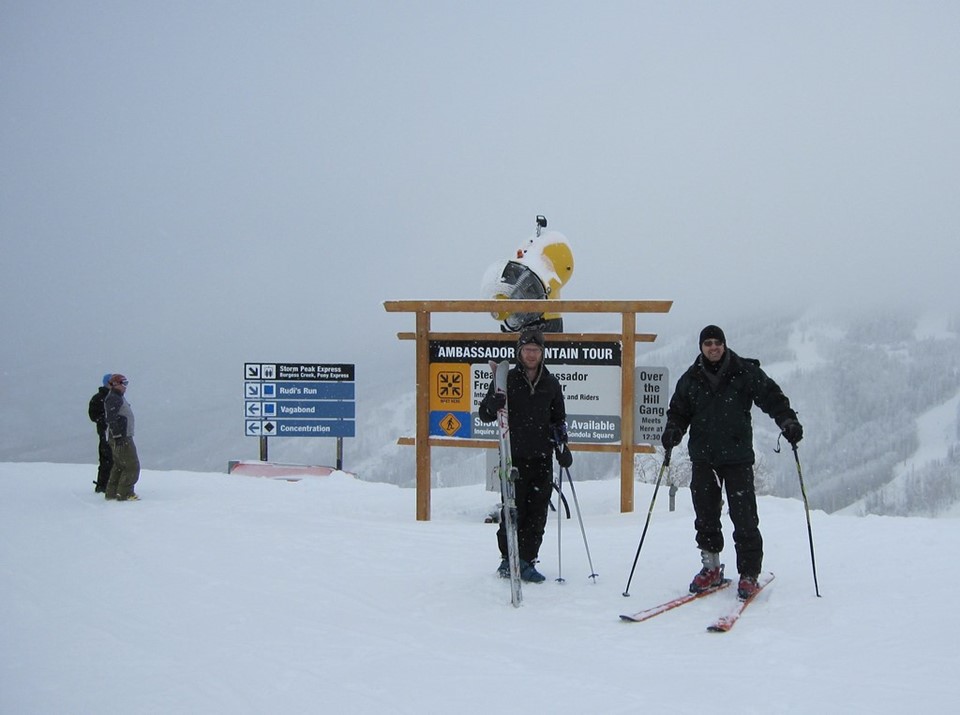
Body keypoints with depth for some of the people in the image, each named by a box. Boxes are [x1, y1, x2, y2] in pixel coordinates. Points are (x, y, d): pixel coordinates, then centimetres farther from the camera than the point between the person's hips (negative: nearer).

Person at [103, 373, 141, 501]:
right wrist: (118, 436, -24)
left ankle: (111, 492, 22)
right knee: (132, 466, -8)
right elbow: (111, 419, -21)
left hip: (123, 438, 11)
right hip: (122, 439, -11)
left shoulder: (119, 398, 19)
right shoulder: (113, 399, -14)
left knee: (119, 466, 16)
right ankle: (125, 493, -6)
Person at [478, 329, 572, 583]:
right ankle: (508, 558, 10)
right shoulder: (506, 379, 1)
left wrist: (561, 446, 9)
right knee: (513, 510, -4)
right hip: (514, 457, -3)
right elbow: (485, 414, 0)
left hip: (542, 459, 3)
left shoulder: (551, 383, 11)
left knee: (537, 513, 2)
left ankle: (527, 561, 9)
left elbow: (559, 418, 22)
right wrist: (496, 398, -20)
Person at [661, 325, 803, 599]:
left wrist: (787, 420, -17)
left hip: (738, 456, -3)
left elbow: (771, 396, -1)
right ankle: (711, 567, 21)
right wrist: (673, 429, -6)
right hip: (702, 457, 3)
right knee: (705, 515, 6)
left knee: (744, 517, -4)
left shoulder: (746, 372, -1)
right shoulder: (691, 379, 8)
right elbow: (679, 410, 14)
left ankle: (749, 574, 5)